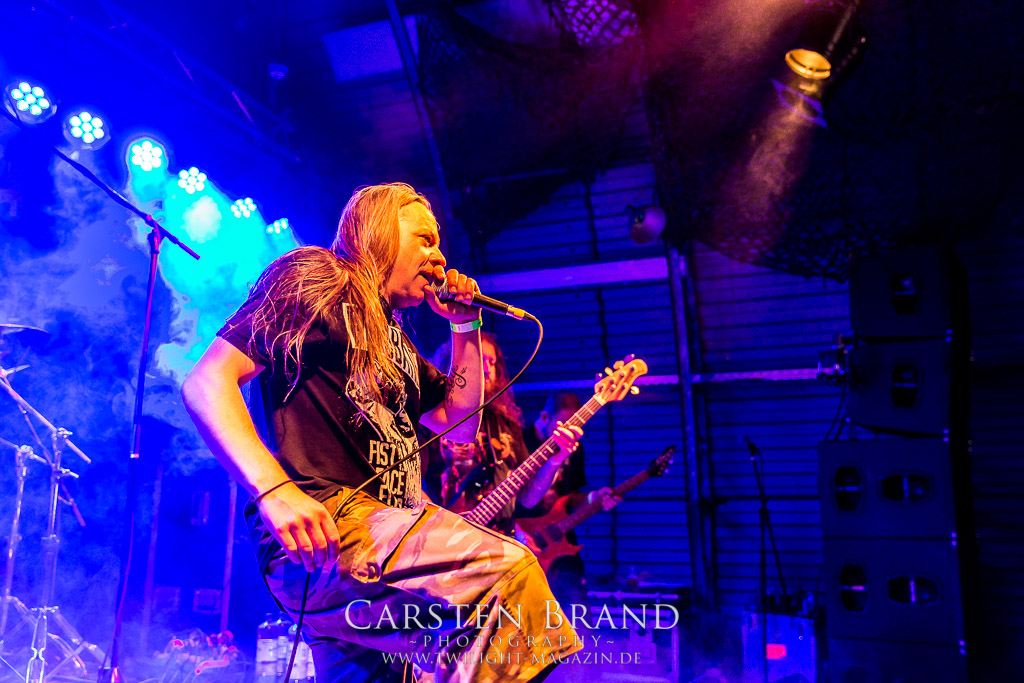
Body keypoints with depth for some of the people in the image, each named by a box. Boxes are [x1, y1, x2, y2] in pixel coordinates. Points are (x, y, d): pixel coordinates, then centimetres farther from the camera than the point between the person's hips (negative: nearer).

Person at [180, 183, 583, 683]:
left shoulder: (393, 335, 27)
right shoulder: (315, 278, 3)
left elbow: (460, 424, 29)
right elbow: (206, 382, -7)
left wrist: (464, 324, 21)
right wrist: (274, 489, -23)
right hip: (317, 537, -9)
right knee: (506, 567, -29)